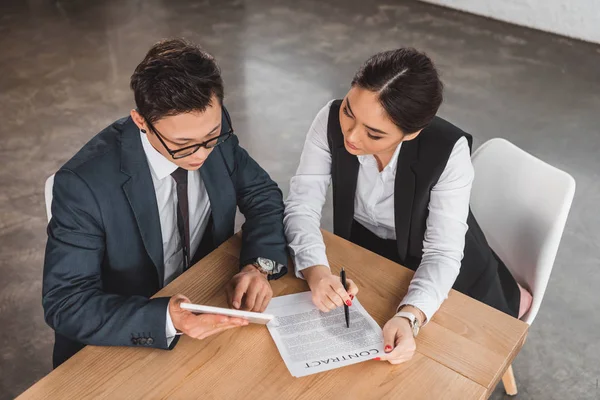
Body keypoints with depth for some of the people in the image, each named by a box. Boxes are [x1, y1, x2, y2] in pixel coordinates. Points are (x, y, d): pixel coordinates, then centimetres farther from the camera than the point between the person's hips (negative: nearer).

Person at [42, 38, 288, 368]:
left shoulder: (212, 128, -13)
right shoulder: (84, 183, -26)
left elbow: (263, 196, -1)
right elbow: (64, 303, -22)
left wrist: (260, 264, -20)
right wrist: (166, 319, -36)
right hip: (123, 339, -3)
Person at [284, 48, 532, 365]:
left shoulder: (448, 151, -33)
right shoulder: (332, 120, -26)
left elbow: (442, 253, -30)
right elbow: (301, 204, -23)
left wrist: (409, 316, -48)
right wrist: (315, 270, -41)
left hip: (435, 271, -2)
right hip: (364, 250, 3)